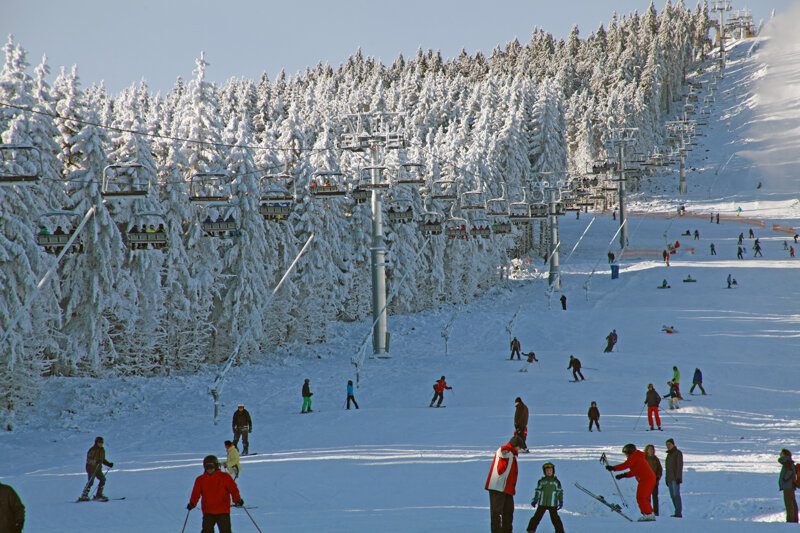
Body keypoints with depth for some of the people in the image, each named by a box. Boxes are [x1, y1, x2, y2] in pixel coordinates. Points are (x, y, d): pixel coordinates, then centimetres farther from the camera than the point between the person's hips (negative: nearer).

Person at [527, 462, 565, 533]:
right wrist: (535, 500, 4)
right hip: (542, 503, 1)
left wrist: (561, 501, 2)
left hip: (552, 504, -1)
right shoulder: (541, 481, 7)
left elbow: (560, 492, 8)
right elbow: (538, 491, 11)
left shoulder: (556, 481, 5)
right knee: (537, 516, 1)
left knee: (555, 518, -2)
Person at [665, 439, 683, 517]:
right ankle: (678, 513, 6)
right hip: (670, 478, 8)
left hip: (675, 478, -8)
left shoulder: (678, 453, -4)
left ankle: (678, 513, -19)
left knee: (676, 494, -15)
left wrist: (678, 477, -20)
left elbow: (680, 465, -12)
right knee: (672, 496, 5)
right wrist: (666, 479, 19)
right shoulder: (669, 454, 20)